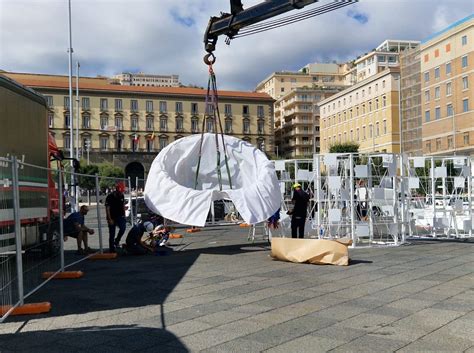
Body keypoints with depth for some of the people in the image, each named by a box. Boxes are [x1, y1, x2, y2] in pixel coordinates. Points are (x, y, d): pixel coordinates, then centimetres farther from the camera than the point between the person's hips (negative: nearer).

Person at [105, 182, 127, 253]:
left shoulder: (122, 196, 6)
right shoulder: (110, 197, -10)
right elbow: (107, 208, -12)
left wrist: (124, 215, 10)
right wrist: (110, 219, -17)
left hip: (120, 216, 4)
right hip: (112, 218, -4)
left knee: (123, 228, -21)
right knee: (112, 234, 1)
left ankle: (117, 241, 3)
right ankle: (112, 249, 8)